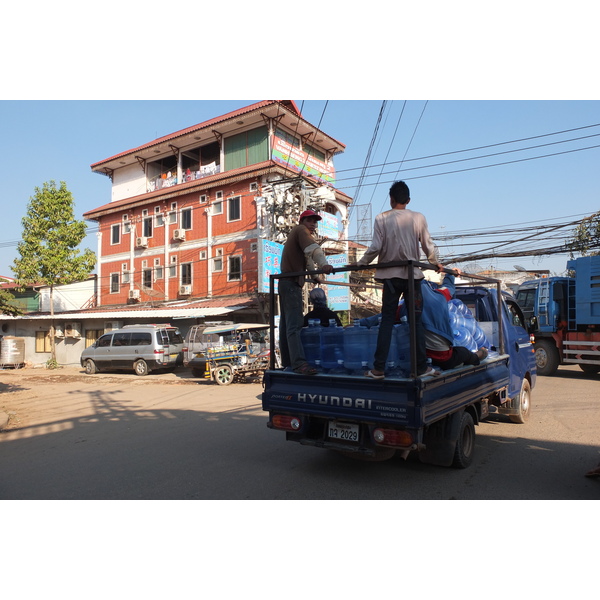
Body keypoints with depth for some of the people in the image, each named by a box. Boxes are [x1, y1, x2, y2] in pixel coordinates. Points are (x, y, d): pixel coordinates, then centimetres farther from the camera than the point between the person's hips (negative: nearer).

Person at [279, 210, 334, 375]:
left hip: (287, 282, 11)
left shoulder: (296, 233, 26)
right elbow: (312, 248, -25)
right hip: (291, 282, -11)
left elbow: (306, 257, 29)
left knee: (287, 324, 9)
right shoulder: (301, 230, -4)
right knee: (294, 324, -19)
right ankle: (299, 363, -26)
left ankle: (287, 361, 13)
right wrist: (324, 264, -40)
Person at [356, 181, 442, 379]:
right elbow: (428, 246, 8)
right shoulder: (418, 218, 3)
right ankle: (421, 367, 10)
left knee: (387, 320, 4)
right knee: (416, 321, 6)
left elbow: (375, 247, -7)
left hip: (390, 275, 0)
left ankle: (378, 368, 2)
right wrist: (436, 264, 25)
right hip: (413, 275, 1)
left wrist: (361, 263, 9)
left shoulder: (381, 218, -2)